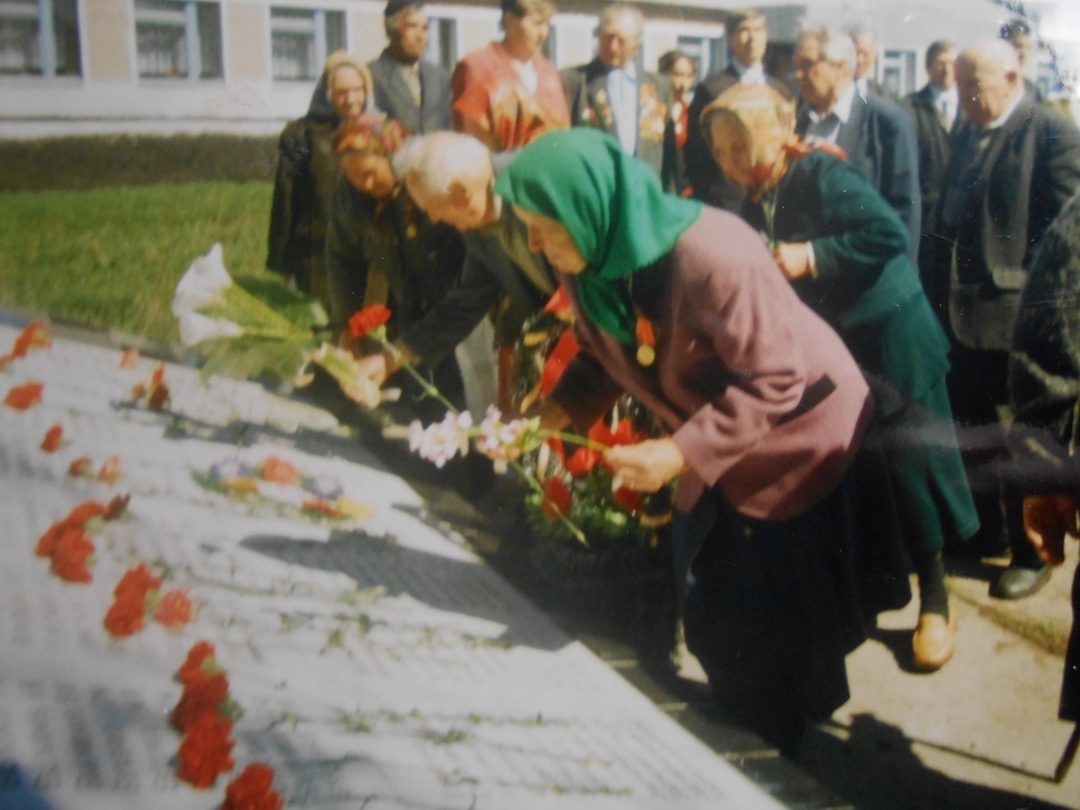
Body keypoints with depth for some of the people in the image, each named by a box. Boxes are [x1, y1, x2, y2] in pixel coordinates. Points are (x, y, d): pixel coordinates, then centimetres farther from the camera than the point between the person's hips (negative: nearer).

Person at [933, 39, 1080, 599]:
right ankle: (983, 527, 36)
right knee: (971, 429, 17)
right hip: (968, 316, 7)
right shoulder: (966, 134, 13)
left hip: (1020, 321, -7)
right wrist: (946, 280, 9)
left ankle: (1031, 555, 22)